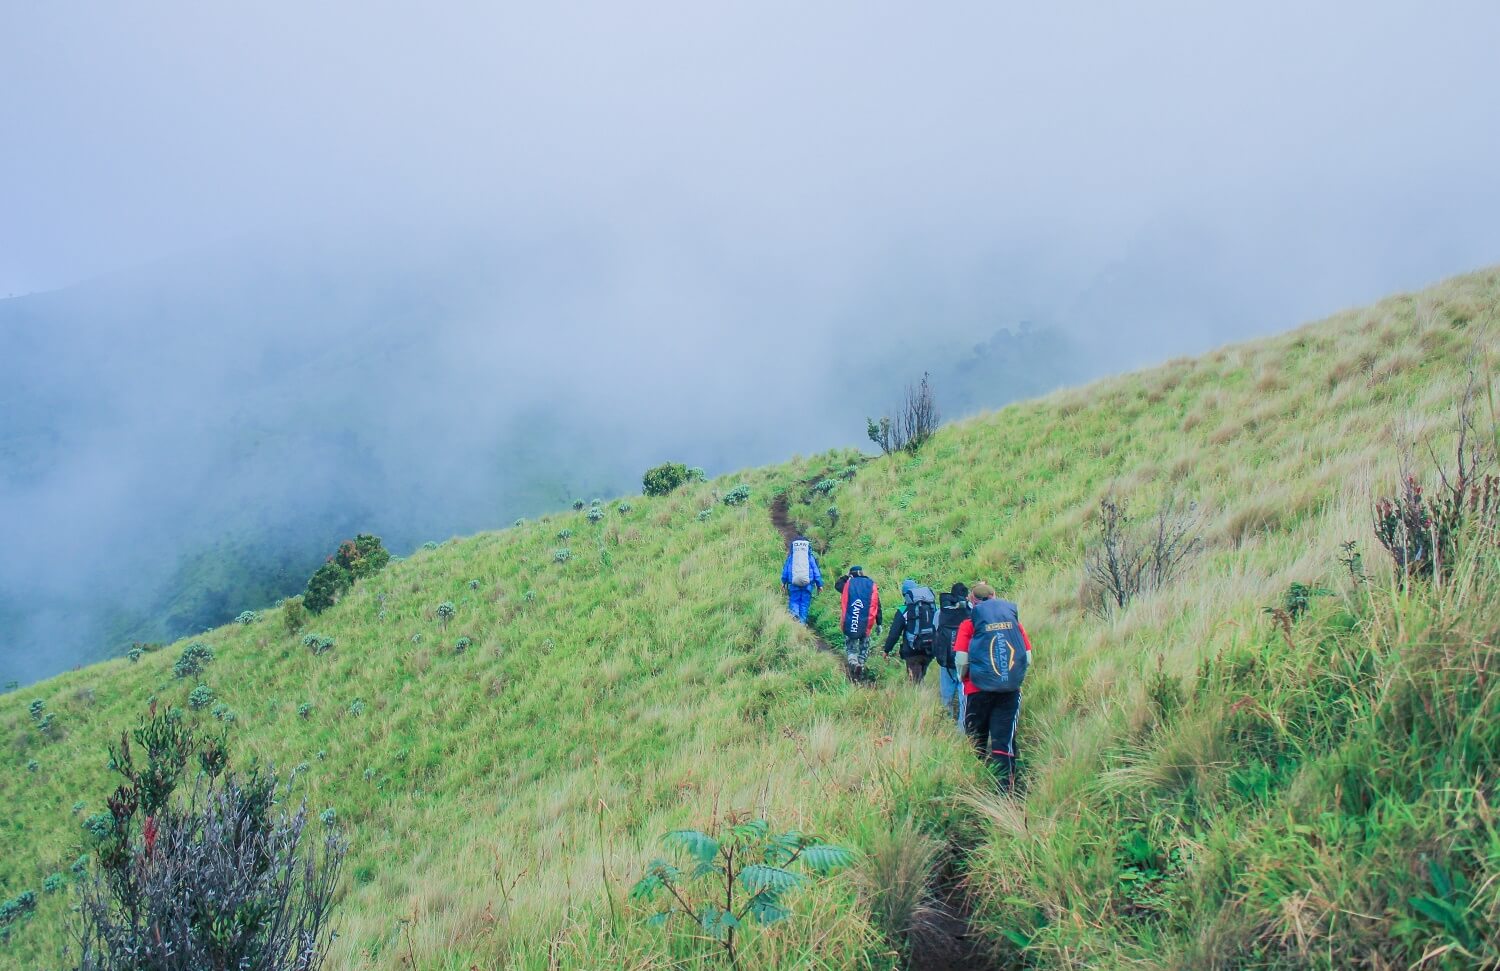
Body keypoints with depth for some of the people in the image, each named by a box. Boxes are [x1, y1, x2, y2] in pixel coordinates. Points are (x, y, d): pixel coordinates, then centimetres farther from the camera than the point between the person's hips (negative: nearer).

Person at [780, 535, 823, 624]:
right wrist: (819, 584, 11)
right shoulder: (811, 556, 6)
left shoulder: (790, 556, 7)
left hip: (794, 584, 0)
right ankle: (802, 622, 2)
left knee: (794, 602, 7)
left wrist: (783, 582, 17)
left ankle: (794, 614, -20)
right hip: (808, 584, 0)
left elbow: (785, 569, 9)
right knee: (805, 603, 6)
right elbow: (816, 571, 7)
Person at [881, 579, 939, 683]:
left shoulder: (904, 611, -6)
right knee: (921, 676, 18)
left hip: (913, 651, -4)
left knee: (915, 679, 1)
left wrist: (886, 650, 5)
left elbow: (894, 633, -4)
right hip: (930, 651, 4)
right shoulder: (934, 607, 8)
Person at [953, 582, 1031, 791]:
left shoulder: (970, 622, -3)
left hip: (979, 688, -2)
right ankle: (1004, 788, -5)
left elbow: (961, 658, -9)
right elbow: (1028, 655, 4)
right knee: (1005, 739, 2)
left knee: (977, 738, 14)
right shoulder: (1013, 619, 5)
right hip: (1011, 688, 2)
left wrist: (963, 677, 11)